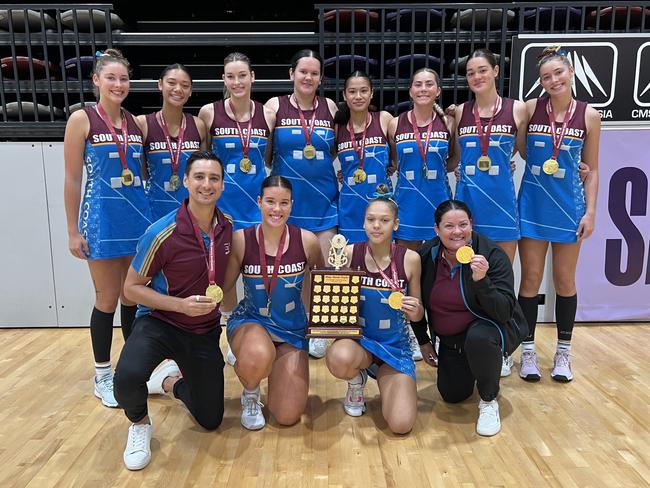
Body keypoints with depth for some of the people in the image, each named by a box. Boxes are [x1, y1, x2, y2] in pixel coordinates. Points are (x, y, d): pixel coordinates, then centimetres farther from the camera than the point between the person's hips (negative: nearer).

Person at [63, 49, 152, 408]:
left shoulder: (136, 122, 8)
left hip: (138, 217, 4)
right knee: (108, 300, 4)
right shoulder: (82, 119, -4)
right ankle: (102, 376, 21)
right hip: (102, 220, -4)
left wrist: (151, 217, 10)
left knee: (133, 297, 11)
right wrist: (73, 231, -7)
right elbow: (72, 180, -5)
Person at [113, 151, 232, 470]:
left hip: (205, 331, 4)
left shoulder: (228, 227, -7)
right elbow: (131, 288, -13)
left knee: (210, 420, 10)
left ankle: (171, 381, 40)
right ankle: (139, 424, 1)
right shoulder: (162, 233, -21)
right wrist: (180, 305, -24)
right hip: (160, 322, -4)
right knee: (128, 377, -36)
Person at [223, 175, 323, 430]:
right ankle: (250, 395, 0)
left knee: (288, 416, -1)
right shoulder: (241, 240, -15)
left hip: (292, 329, 2)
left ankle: (273, 369, 32)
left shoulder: (307, 241, -12)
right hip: (250, 320, -2)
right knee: (258, 357, -40)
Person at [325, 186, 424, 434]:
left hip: (395, 346, 1)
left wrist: (415, 311, -20)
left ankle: (384, 380, 20)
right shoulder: (350, 253, -9)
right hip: (357, 338, 0)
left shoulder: (410, 258, -7)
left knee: (401, 424, -16)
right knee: (339, 359, -39)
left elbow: (417, 315, 3)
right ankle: (357, 380, 3)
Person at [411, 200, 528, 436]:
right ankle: (470, 370, 39)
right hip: (450, 339, 4)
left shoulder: (492, 254, -22)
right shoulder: (426, 256, -12)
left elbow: (504, 312, -29)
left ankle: (489, 401, -10)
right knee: (452, 396, 4)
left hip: (490, 326, -4)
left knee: (479, 338, -38)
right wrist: (423, 341, 7)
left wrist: (482, 281, -44)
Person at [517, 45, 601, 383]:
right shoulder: (530, 109, -2)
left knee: (564, 280, 9)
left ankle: (563, 352, 24)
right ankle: (528, 351, 17)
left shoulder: (589, 115, 0)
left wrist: (591, 211, -2)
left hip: (569, 206, 1)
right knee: (531, 279, 3)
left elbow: (591, 169, 3)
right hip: (532, 204, 0)